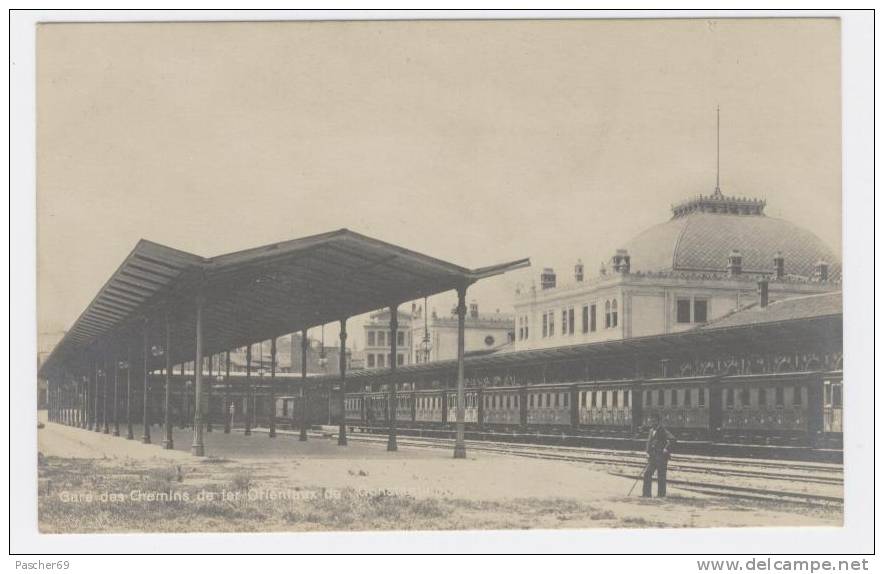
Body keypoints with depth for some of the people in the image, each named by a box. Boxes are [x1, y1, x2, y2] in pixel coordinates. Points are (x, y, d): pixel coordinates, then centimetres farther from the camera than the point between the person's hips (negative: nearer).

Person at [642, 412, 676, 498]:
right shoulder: (652, 431, 14)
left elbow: (672, 439, -24)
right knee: (647, 473, 4)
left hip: (661, 456, -8)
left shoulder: (662, 430, -13)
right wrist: (649, 452, 13)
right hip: (653, 457, 8)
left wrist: (666, 449, -20)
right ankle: (646, 494, 8)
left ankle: (661, 495, 6)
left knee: (661, 476, -2)